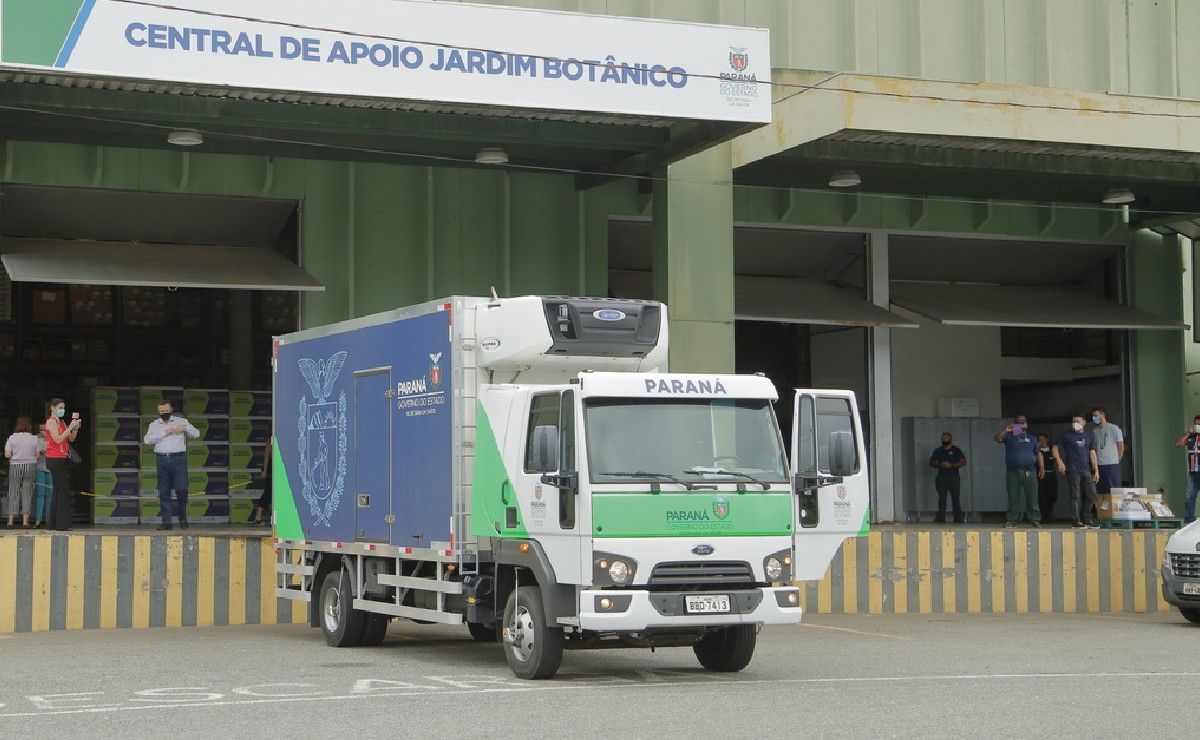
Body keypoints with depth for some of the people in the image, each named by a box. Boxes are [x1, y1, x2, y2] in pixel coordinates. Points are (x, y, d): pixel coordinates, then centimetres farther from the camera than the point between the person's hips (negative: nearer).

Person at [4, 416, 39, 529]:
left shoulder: (12, 438, -3)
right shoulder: (34, 439, -2)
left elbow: (7, 454, -7)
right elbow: (37, 456, -1)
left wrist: (15, 455, 13)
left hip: (15, 467, 0)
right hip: (30, 466, 0)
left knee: (13, 493, 6)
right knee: (27, 493, 3)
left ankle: (10, 521, 4)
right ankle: (25, 521, -1)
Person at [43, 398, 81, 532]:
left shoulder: (61, 422, 18)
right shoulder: (51, 421, -7)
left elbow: (71, 439, 14)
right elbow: (58, 439, -17)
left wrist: (75, 428, -1)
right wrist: (70, 427, -18)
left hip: (61, 459, 9)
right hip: (55, 459, -9)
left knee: (58, 490, 11)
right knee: (63, 490, -11)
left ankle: (53, 523, 15)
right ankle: (61, 524, -11)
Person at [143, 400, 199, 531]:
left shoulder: (181, 421, 12)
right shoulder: (154, 425, 13)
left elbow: (196, 434, 10)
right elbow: (147, 440, -2)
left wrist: (185, 428, -7)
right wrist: (164, 433, -9)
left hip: (178, 459, -2)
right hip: (162, 460, 2)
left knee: (181, 488, -11)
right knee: (164, 492, 1)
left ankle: (183, 518, 8)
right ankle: (166, 522, 4)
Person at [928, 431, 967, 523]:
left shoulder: (956, 450, 6)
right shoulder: (937, 451, 12)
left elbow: (963, 462, 0)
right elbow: (931, 463, 10)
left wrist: (951, 465, -12)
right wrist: (940, 465, -10)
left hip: (954, 477, -2)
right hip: (941, 477, 2)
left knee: (955, 497, -3)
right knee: (942, 498, -2)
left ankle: (958, 518, -2)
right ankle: (940, 518, -2)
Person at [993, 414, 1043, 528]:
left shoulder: (1031, 438, 17)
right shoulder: (1009, 436, 10)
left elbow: (1038, 454, 16)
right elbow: (996, 438, -8)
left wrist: (1042, 467, 4)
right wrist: (1005, 430, -25)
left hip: (1029, 473, 1)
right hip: (1013, 473, -1)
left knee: (1032, 498, -2)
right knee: (1013, 499, 2)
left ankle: (1035, 520, 0)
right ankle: (1011, 520, 6)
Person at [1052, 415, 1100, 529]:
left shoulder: (1089, 437, 15)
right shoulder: (1066, 436, 4)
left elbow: (1092, 454, 15)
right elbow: (1055, 448, 3)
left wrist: (1096, 470, 9)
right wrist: (1059, 462, -11)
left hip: (1086, 471, 5)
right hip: (1073, 471, -5)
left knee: (1092, 494, 3)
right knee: (1075, 496, -5)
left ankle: (1086, 519, 15)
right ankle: (1076, 520, 0)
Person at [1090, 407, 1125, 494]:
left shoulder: (1114, 428, -2)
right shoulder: (1094, 430, 12)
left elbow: (1121, 447, 1)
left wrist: (1117, 460, 4)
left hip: (1112, 465, -5)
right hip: (1098, 465, 5)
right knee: (1100, 492, 4)